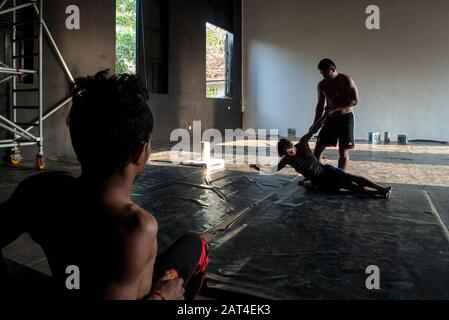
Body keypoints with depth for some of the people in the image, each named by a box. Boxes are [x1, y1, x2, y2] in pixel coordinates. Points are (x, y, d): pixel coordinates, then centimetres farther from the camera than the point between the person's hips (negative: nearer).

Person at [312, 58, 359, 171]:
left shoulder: (346, 80, -11)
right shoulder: (322, 85, 5)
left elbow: (355, 101, -17)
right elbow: (320, 105, 11)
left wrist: (334, 108, -23)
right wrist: (315, 123, 1)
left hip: (345, 118, -5)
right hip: (330, 119, 5)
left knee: (343, 151, -1)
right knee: (318, 147, 2)